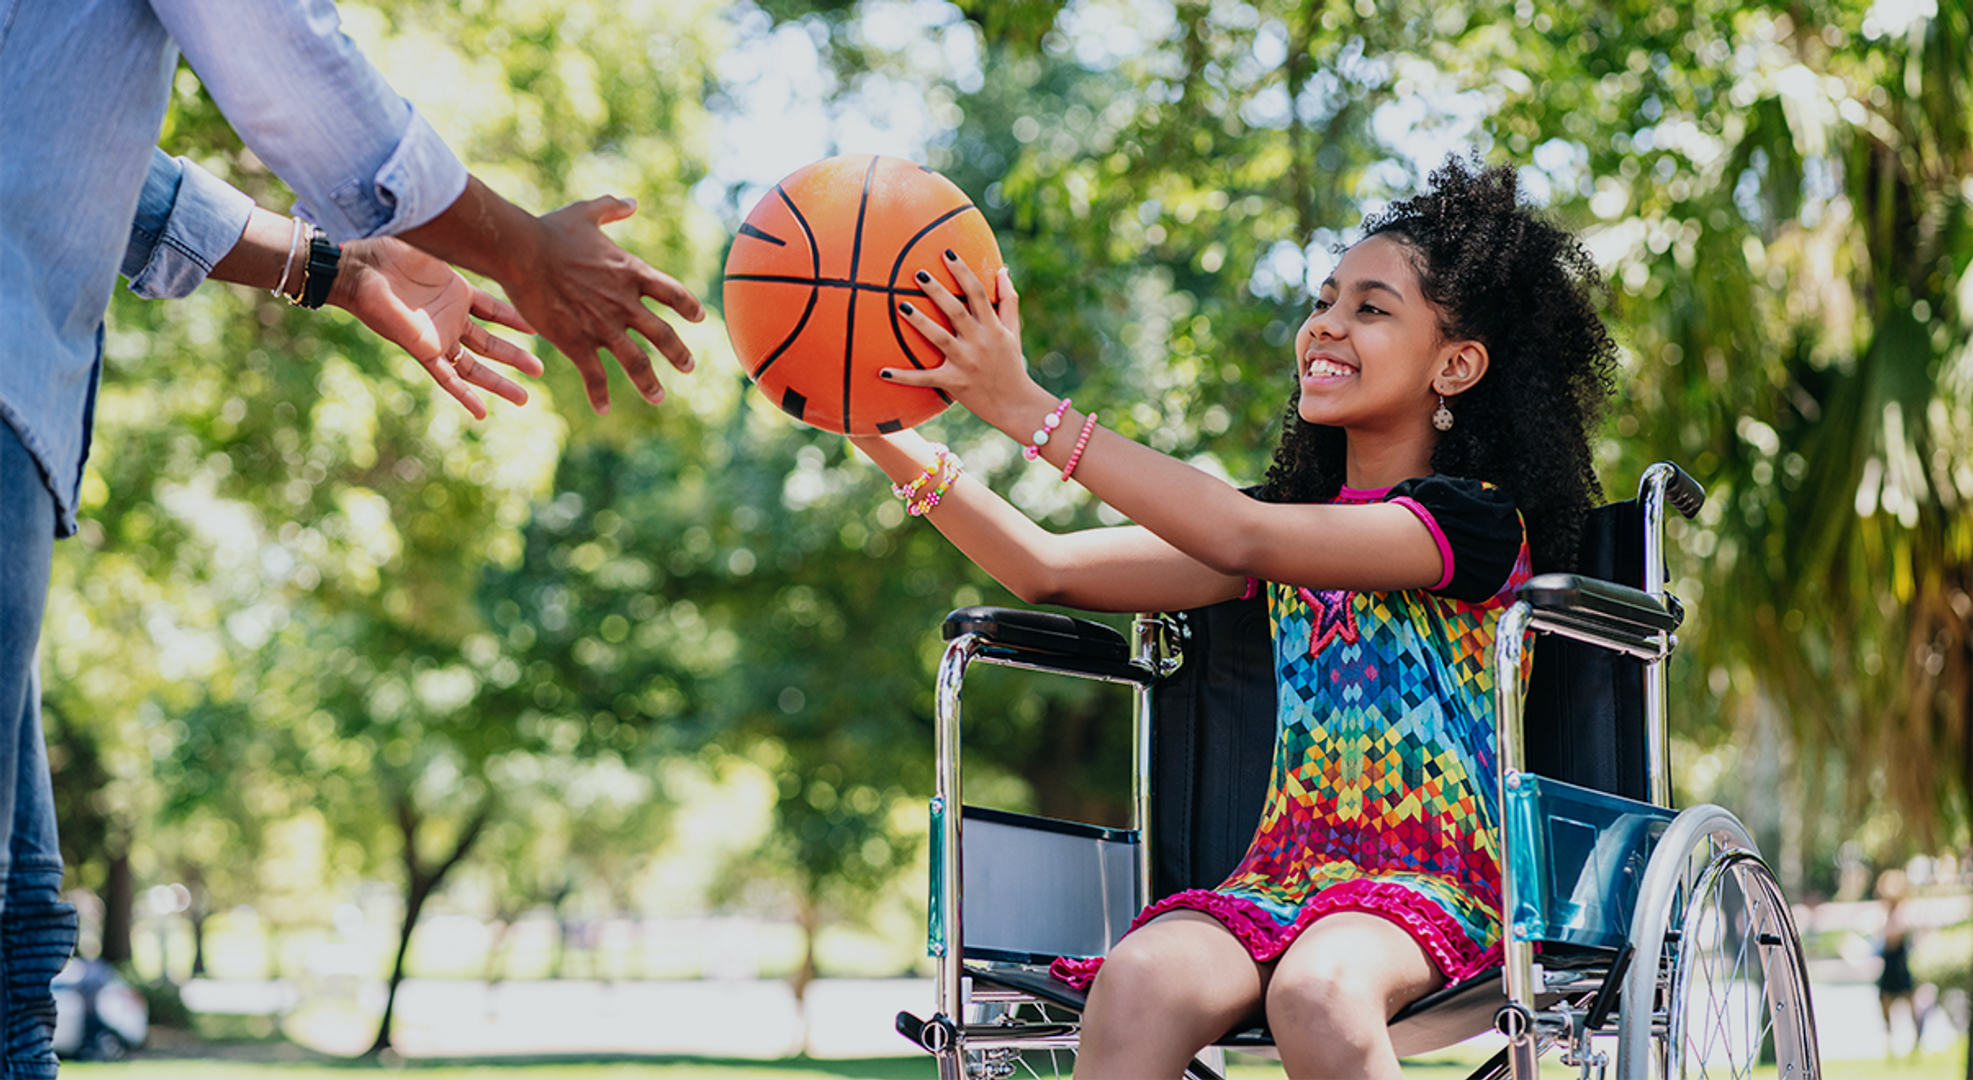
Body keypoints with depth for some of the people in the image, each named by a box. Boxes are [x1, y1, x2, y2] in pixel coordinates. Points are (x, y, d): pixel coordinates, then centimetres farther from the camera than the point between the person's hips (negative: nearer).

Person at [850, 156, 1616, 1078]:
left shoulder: (1478, 524, -4)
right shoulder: (1292, 521, 17)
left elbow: (1243, 540, -19)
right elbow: (1052, 569, 9)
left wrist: (1026, 408, -21)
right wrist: (886, 438, -2)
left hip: (1429, 886, -5)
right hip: (1277, 881, 5)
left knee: (1319, 991, -40)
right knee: (1140, 984, -30)